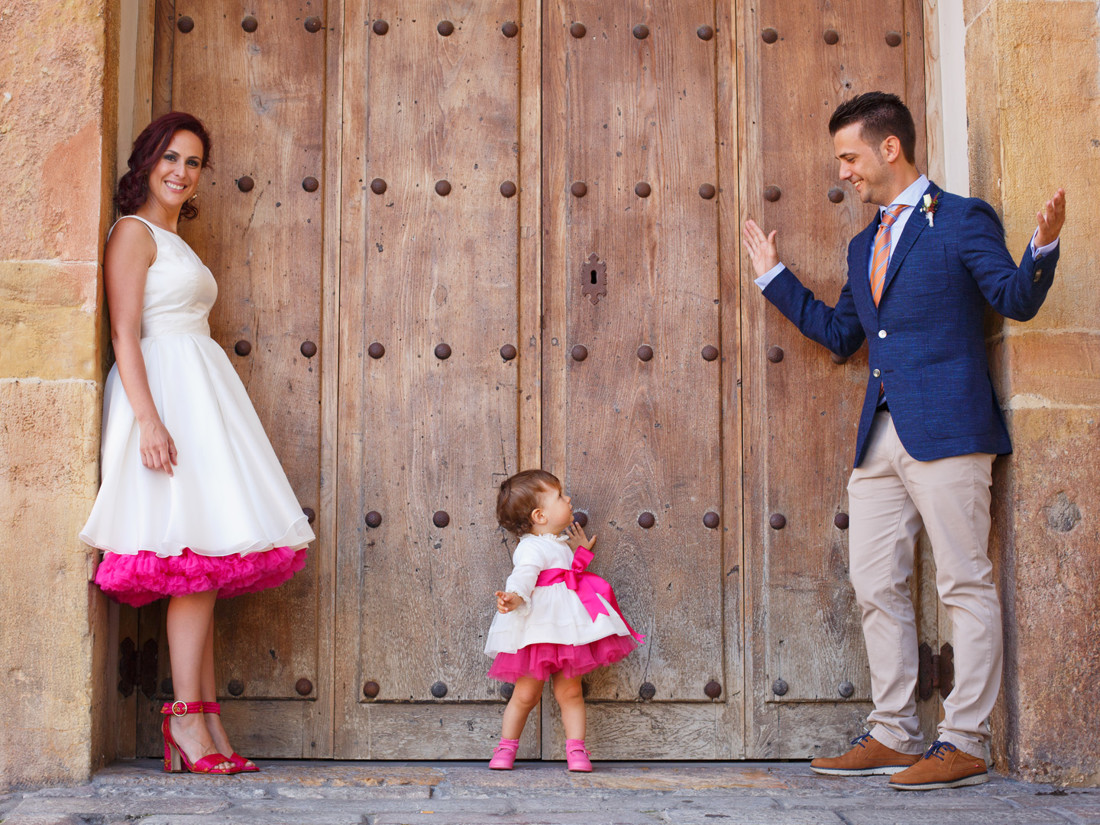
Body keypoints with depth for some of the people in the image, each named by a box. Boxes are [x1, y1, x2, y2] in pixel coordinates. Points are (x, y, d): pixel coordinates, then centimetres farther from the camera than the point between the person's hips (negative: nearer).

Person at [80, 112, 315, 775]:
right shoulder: (134, 231, -1)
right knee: (200, 553, -14)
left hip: (201, 395, 9)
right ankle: (188, 718, -11)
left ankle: (209, 729, 2)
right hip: (167, 394, -9)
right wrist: (149, 419, -22)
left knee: (208, 562, 2)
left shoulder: (174, 242, 25)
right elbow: (125, 334, -11)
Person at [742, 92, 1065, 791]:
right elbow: (840, 333, 25)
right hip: (881, 440, 8)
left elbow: (1017, 300, -10)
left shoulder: (963, 220, -1)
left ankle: (964, 745, 4)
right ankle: (893, 736, 20)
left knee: (966, 586, -2)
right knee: (876, 586, 10)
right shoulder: (865, 246, 21)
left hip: (946, 430, -8)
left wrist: (1043, 247, -29)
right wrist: (775, 275, 28)